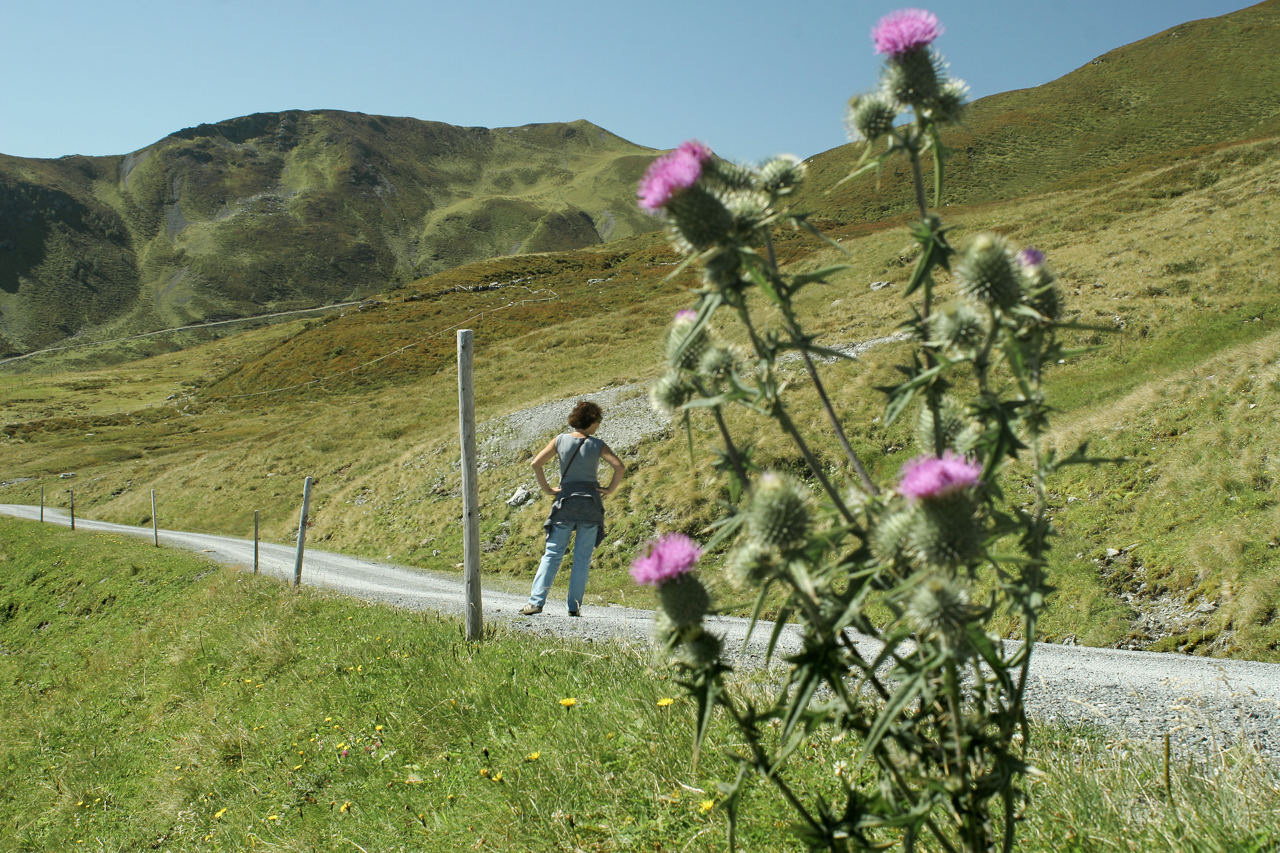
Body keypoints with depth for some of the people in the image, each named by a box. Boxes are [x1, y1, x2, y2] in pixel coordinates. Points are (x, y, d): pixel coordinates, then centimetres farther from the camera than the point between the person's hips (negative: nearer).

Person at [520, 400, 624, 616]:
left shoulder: (561, 440, 2)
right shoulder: (597, 445, -3)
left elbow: (536, 463, -5)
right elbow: (619, 467, -14)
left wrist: (547, 489, 2)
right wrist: (611, 489, -1)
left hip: (565, 502, 1)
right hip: (591, 503, -1)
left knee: (552, 554, 5)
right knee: (583, 558, 6)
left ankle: (536, 601, -3)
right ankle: (575, 606, 4)